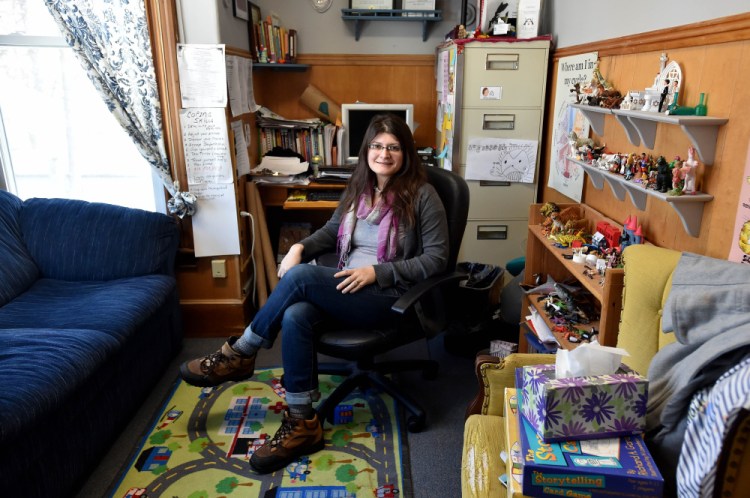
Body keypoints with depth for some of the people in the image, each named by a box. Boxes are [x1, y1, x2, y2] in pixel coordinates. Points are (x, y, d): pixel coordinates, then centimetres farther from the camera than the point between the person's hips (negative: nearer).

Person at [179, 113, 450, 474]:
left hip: (390, 297, -6)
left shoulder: (421, 195, -8)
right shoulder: (358, 188, 11)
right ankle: (302, 424, -16)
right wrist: (301, 246, -3)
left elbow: (436, 259, -10)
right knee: (295, 316, -28)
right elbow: (332, 231, 20)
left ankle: (239, 355, -7)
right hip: (347, 287, 6)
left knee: (301, 276, -28)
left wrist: (376, 271, -19)